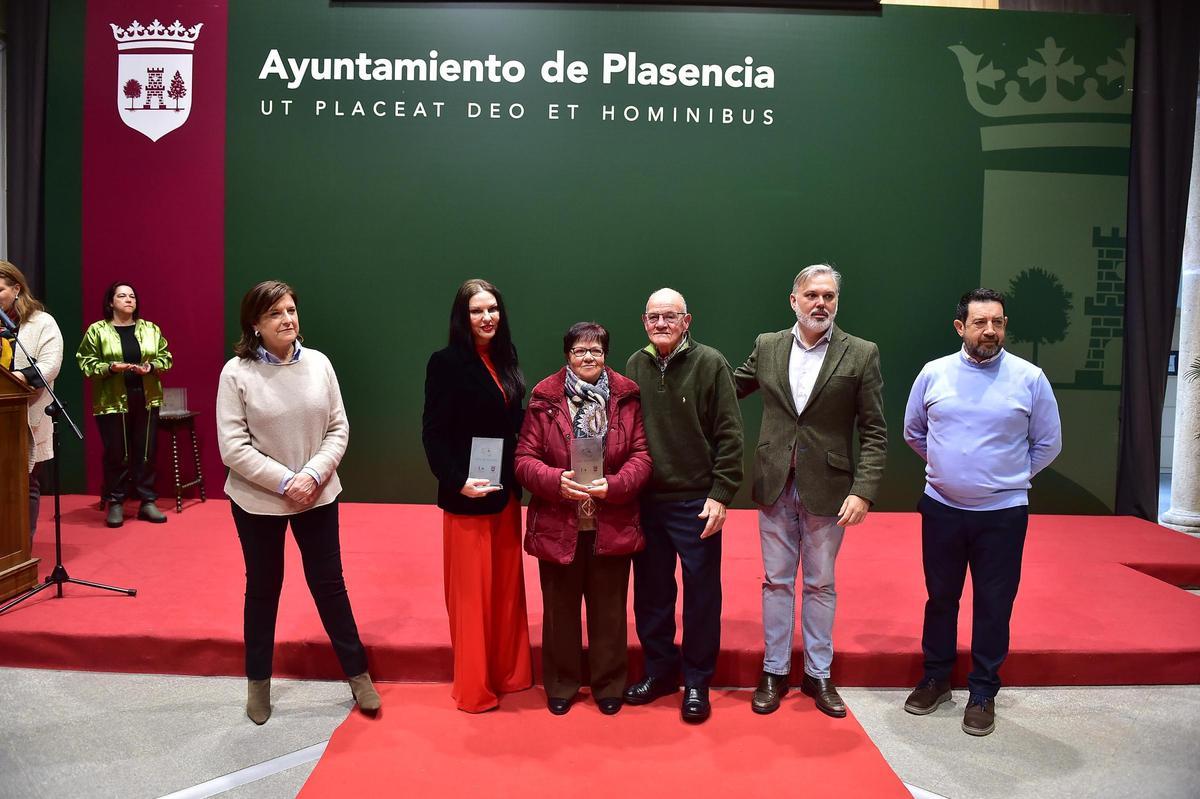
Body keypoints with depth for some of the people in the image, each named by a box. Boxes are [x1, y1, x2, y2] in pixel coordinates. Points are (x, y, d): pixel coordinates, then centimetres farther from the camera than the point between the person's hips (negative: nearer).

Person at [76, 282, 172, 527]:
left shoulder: (151, 329, 9)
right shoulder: (97, 330, 0)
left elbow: (165, 357, 10)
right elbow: (86, 363, -2)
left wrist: (152, 366, -10)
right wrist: (111, 367, -18)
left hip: (146, 400, 3)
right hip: (112, 402, -3)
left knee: (146, 451, 5)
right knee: (116, 453, 2)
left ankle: (147, 502, 14)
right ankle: (115, 503, 14)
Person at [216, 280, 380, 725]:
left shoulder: (318, 363, -4)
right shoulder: (237, 372, -11)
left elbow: (338, 429, -1)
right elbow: (232, 446, -13)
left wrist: (314, 475, -15)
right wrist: (284, 482, -19)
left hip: (317, 496, 2)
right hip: (258, 500, -2)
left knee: (329, 583, 11)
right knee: (262, 588, 14)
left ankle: (357, 674, 25)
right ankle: (258, 682, 32)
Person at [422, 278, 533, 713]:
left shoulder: (505, 360, 10)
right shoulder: (446, 362, -9)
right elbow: (433, 433, -13)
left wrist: (518, 480, 3)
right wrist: (458, 481, -22)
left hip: (506, 493, 7)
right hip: (467, 495, -6)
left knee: (507, 586, 14)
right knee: (472, 592, 3)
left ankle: (508, 674, 28)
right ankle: (474, 688, 17)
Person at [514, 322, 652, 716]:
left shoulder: (626, 397, 0)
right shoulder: (544, 398, -3)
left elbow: (641, 454, -2)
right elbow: (525, 459, -4)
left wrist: (614, 484, -19)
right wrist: (557, 480, -21)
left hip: (612, 528, 0)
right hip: (558, 527, 0)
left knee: (609, 611, 13)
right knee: (560, 610, 14)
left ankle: (609, 685, 32)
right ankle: (561, 685, 33)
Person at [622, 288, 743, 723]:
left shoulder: (710, 364, -6)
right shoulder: (635, 366, 5)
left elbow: (729, 435, -7)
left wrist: (720, 494, -12)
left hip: (696, 502, -3)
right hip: (645, 501, 4)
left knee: (701, 593, 6)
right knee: (651, 590, 13)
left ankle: (696, 681, 22)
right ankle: (659, 669, 31)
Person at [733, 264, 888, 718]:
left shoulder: (861, 355, -4)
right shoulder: (767, 346, 4)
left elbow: (874, 432, -5)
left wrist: (864, 490, -14)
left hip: (828, 488, -2)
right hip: (775, 485, 2)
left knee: (820, 584, 11)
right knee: (776, 581, 11)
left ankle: (818, 674, 26)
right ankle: (774, 672, 25)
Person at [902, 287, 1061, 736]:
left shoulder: (1030, 378, -6)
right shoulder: (933, 374, -2)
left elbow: (1048, 443, 4)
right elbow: (913, 432, 13)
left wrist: (1010, 477, 5)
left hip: (1002, 513, -1)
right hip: (942, 509, 2)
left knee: (993, 605, 8)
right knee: (940, 597, 14)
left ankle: (983, 692, 23)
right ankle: (936, 678, 31)